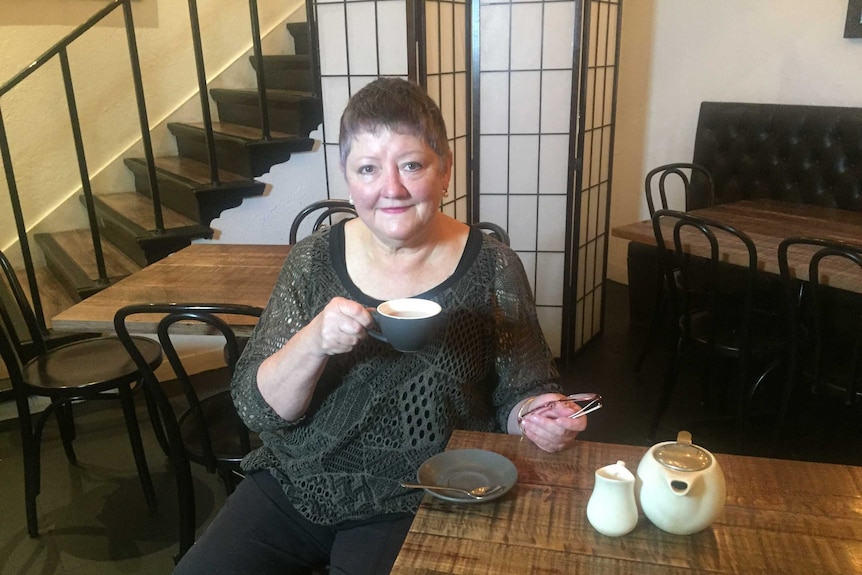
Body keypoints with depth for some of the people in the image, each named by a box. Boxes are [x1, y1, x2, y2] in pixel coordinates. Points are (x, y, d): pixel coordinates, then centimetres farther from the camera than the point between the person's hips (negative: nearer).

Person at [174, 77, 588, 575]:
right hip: (294, 483, 3)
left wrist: (540, 418, -22)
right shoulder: (313, 260, -4)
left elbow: (518, 395, 1)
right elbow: (256, 408, -6)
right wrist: (313, 342, -25)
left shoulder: (492, 270, -9)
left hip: (415, 502, -2)